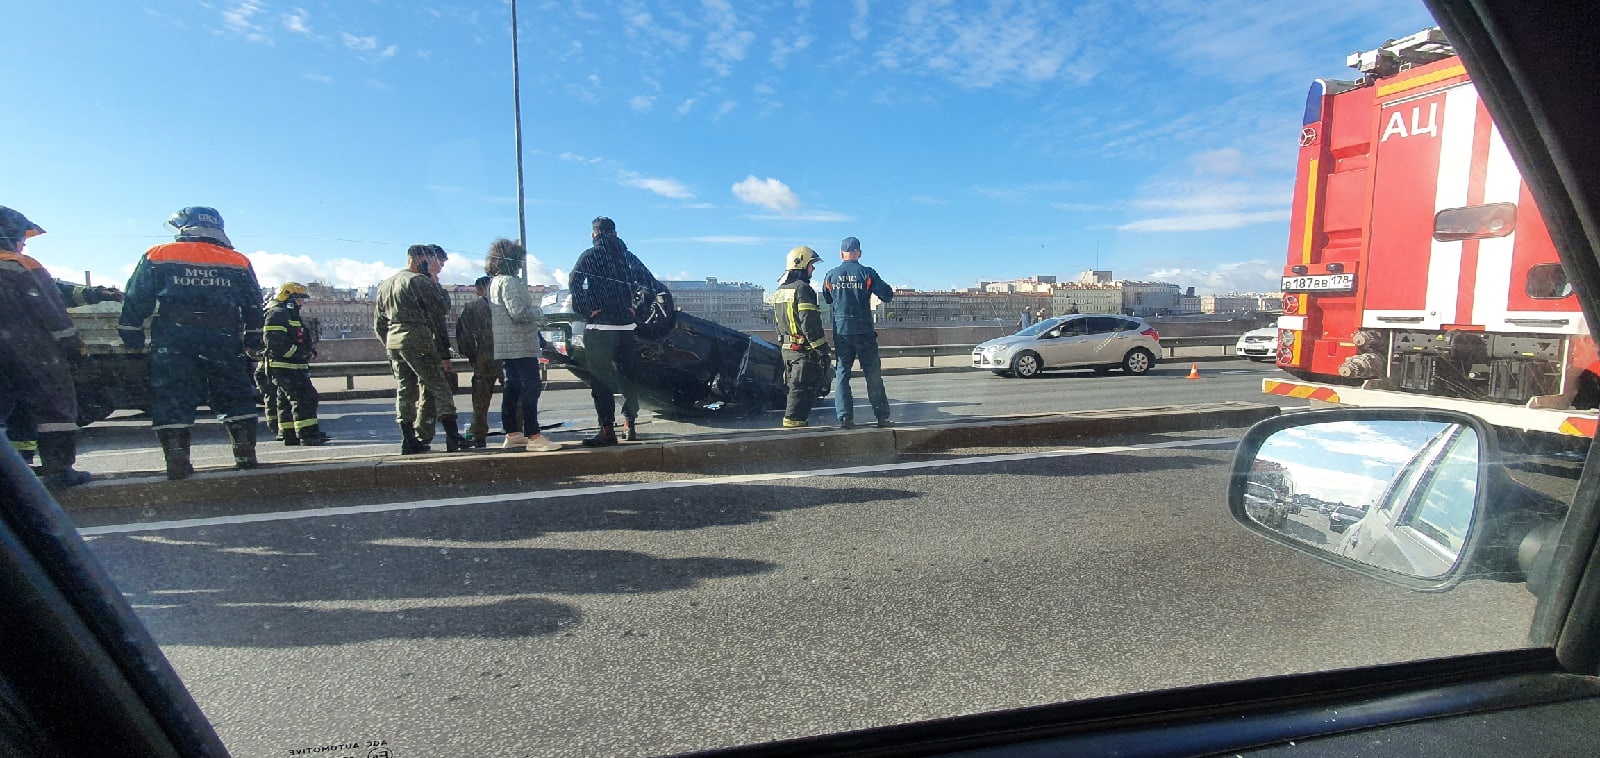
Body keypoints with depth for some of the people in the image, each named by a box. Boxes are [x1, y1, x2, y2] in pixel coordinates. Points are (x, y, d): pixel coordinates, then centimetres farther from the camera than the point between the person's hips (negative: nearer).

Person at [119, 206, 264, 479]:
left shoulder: (157, 256, 8)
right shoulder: (239, 262, 10)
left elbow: (136, 301, 7)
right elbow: (253, 307, 9)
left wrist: (131, 337, 13)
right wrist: (253, 341, 14)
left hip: (172, 340, -1)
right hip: (224, 340, 1)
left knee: (172, 399, 3)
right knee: (235, 396, 8)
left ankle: (177, 462, -1)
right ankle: (246, 455, 7)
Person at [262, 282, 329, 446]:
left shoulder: (290, 314, 23)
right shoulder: (278, 314, -11)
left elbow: (299, 341, 28)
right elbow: (275, 342, -23)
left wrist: (310, 350, 8)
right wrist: (300, 353, -21)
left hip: (295, 366, 11)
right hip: (285, 367, -11)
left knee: (286, 402, 13)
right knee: (304, 398, -14)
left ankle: (290, 435, 18)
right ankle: (308, 435, -16)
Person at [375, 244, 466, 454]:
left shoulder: (384, 285, 21)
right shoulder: (419, 281, -4)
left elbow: (378, 323, 22)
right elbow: (439, 310, -10)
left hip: (393, 342, 8)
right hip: (417, 340, -8)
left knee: (404, 390, 10)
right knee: (438, 386, -6)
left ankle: (409, 441, 10)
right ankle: (452, 438, -11)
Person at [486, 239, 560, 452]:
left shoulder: (495, 282, 18)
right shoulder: (509, 281, -13)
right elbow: (518, 312, -20)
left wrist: (533, 316, 19)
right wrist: (539, 313, -4)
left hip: (506, 346, 11)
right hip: (520, 345, -11)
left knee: (513, 389, 13)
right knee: (530, 387, -10)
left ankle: (513, 434, 19)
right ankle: (533, 437, -12)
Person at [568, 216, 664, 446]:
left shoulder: (590, 256, 0)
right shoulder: (629, 257, 11)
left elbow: (574, 282, -16)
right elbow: (652, 284, 6)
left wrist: (587, 310, -11)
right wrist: (635, 307, 8)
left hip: (599, 327, -4)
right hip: (628, 326, 4)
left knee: (600, 379, 0)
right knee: (628, 376, 15)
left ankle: (607, 430, -3)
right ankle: (630, 425, 19)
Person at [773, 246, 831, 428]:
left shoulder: (780, 291, 16)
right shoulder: (802, 289, -14)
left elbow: (777, 322, 21)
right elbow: (810, 324, -20)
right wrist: (823, 350, -16)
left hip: (786, 348, 9)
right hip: (804, 349, -9)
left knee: (795, 385, 15)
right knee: (803, 386, -5)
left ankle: (793, 419, 18)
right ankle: (793, 419, -6)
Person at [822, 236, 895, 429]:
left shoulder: (831, 275, 3)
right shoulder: (867, 273, -7)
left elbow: (827, 299, 18)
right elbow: (888, 295, -5)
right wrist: (888, 291, 16)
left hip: (841, 332, 2)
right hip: (863, 331, -2)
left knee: (842, 373, 8)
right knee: (873, 374, 3)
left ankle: (845, 417, 3)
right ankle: (882, 416, 5)